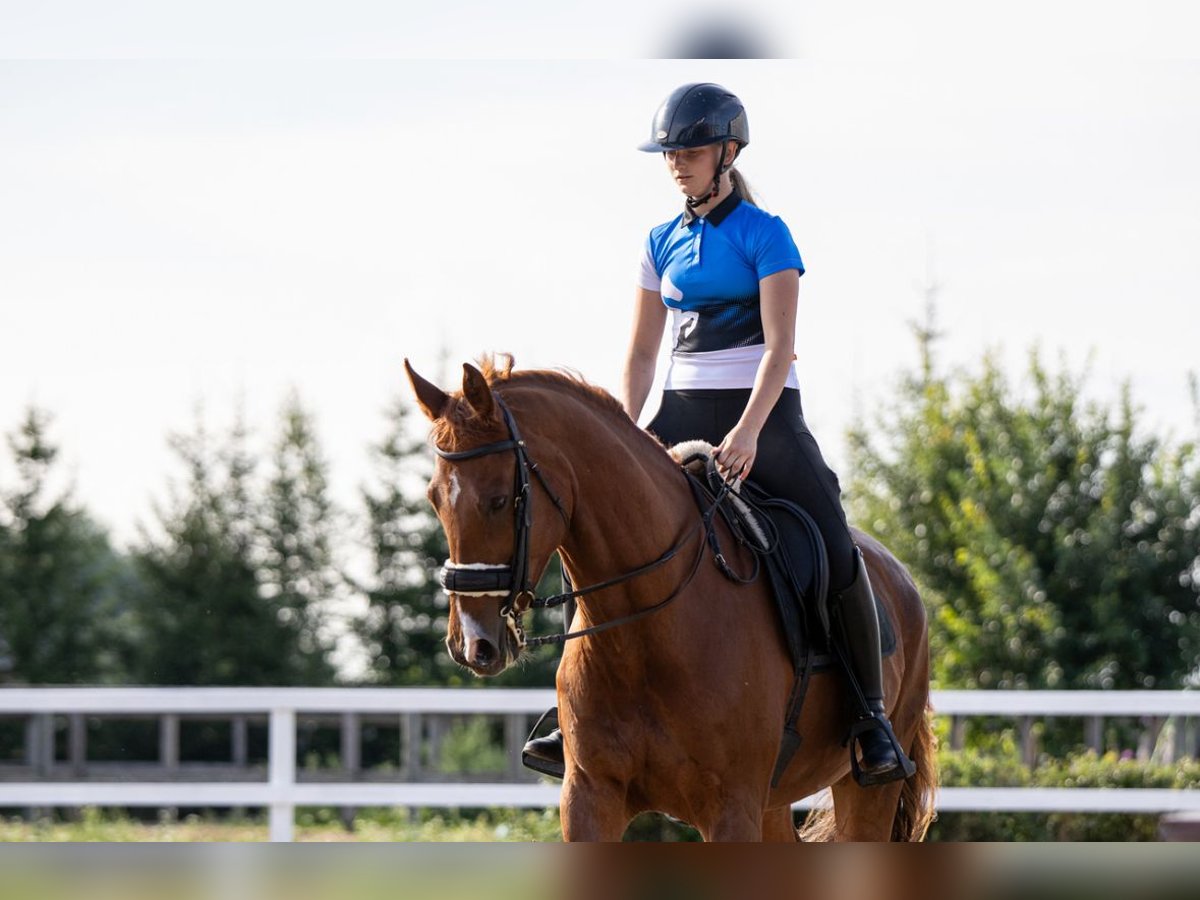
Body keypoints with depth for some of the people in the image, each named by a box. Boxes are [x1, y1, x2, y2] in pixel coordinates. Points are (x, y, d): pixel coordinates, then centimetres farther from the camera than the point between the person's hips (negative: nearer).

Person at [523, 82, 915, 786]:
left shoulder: (764, 235, -4)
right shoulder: (664, 243, 12)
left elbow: (780, 345, -13)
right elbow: (642, 353, 15)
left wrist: (747, 432, -25)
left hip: (762, 410, -5)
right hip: (685, 409, 5)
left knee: (835, 550, -19)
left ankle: (873, 716, -8)